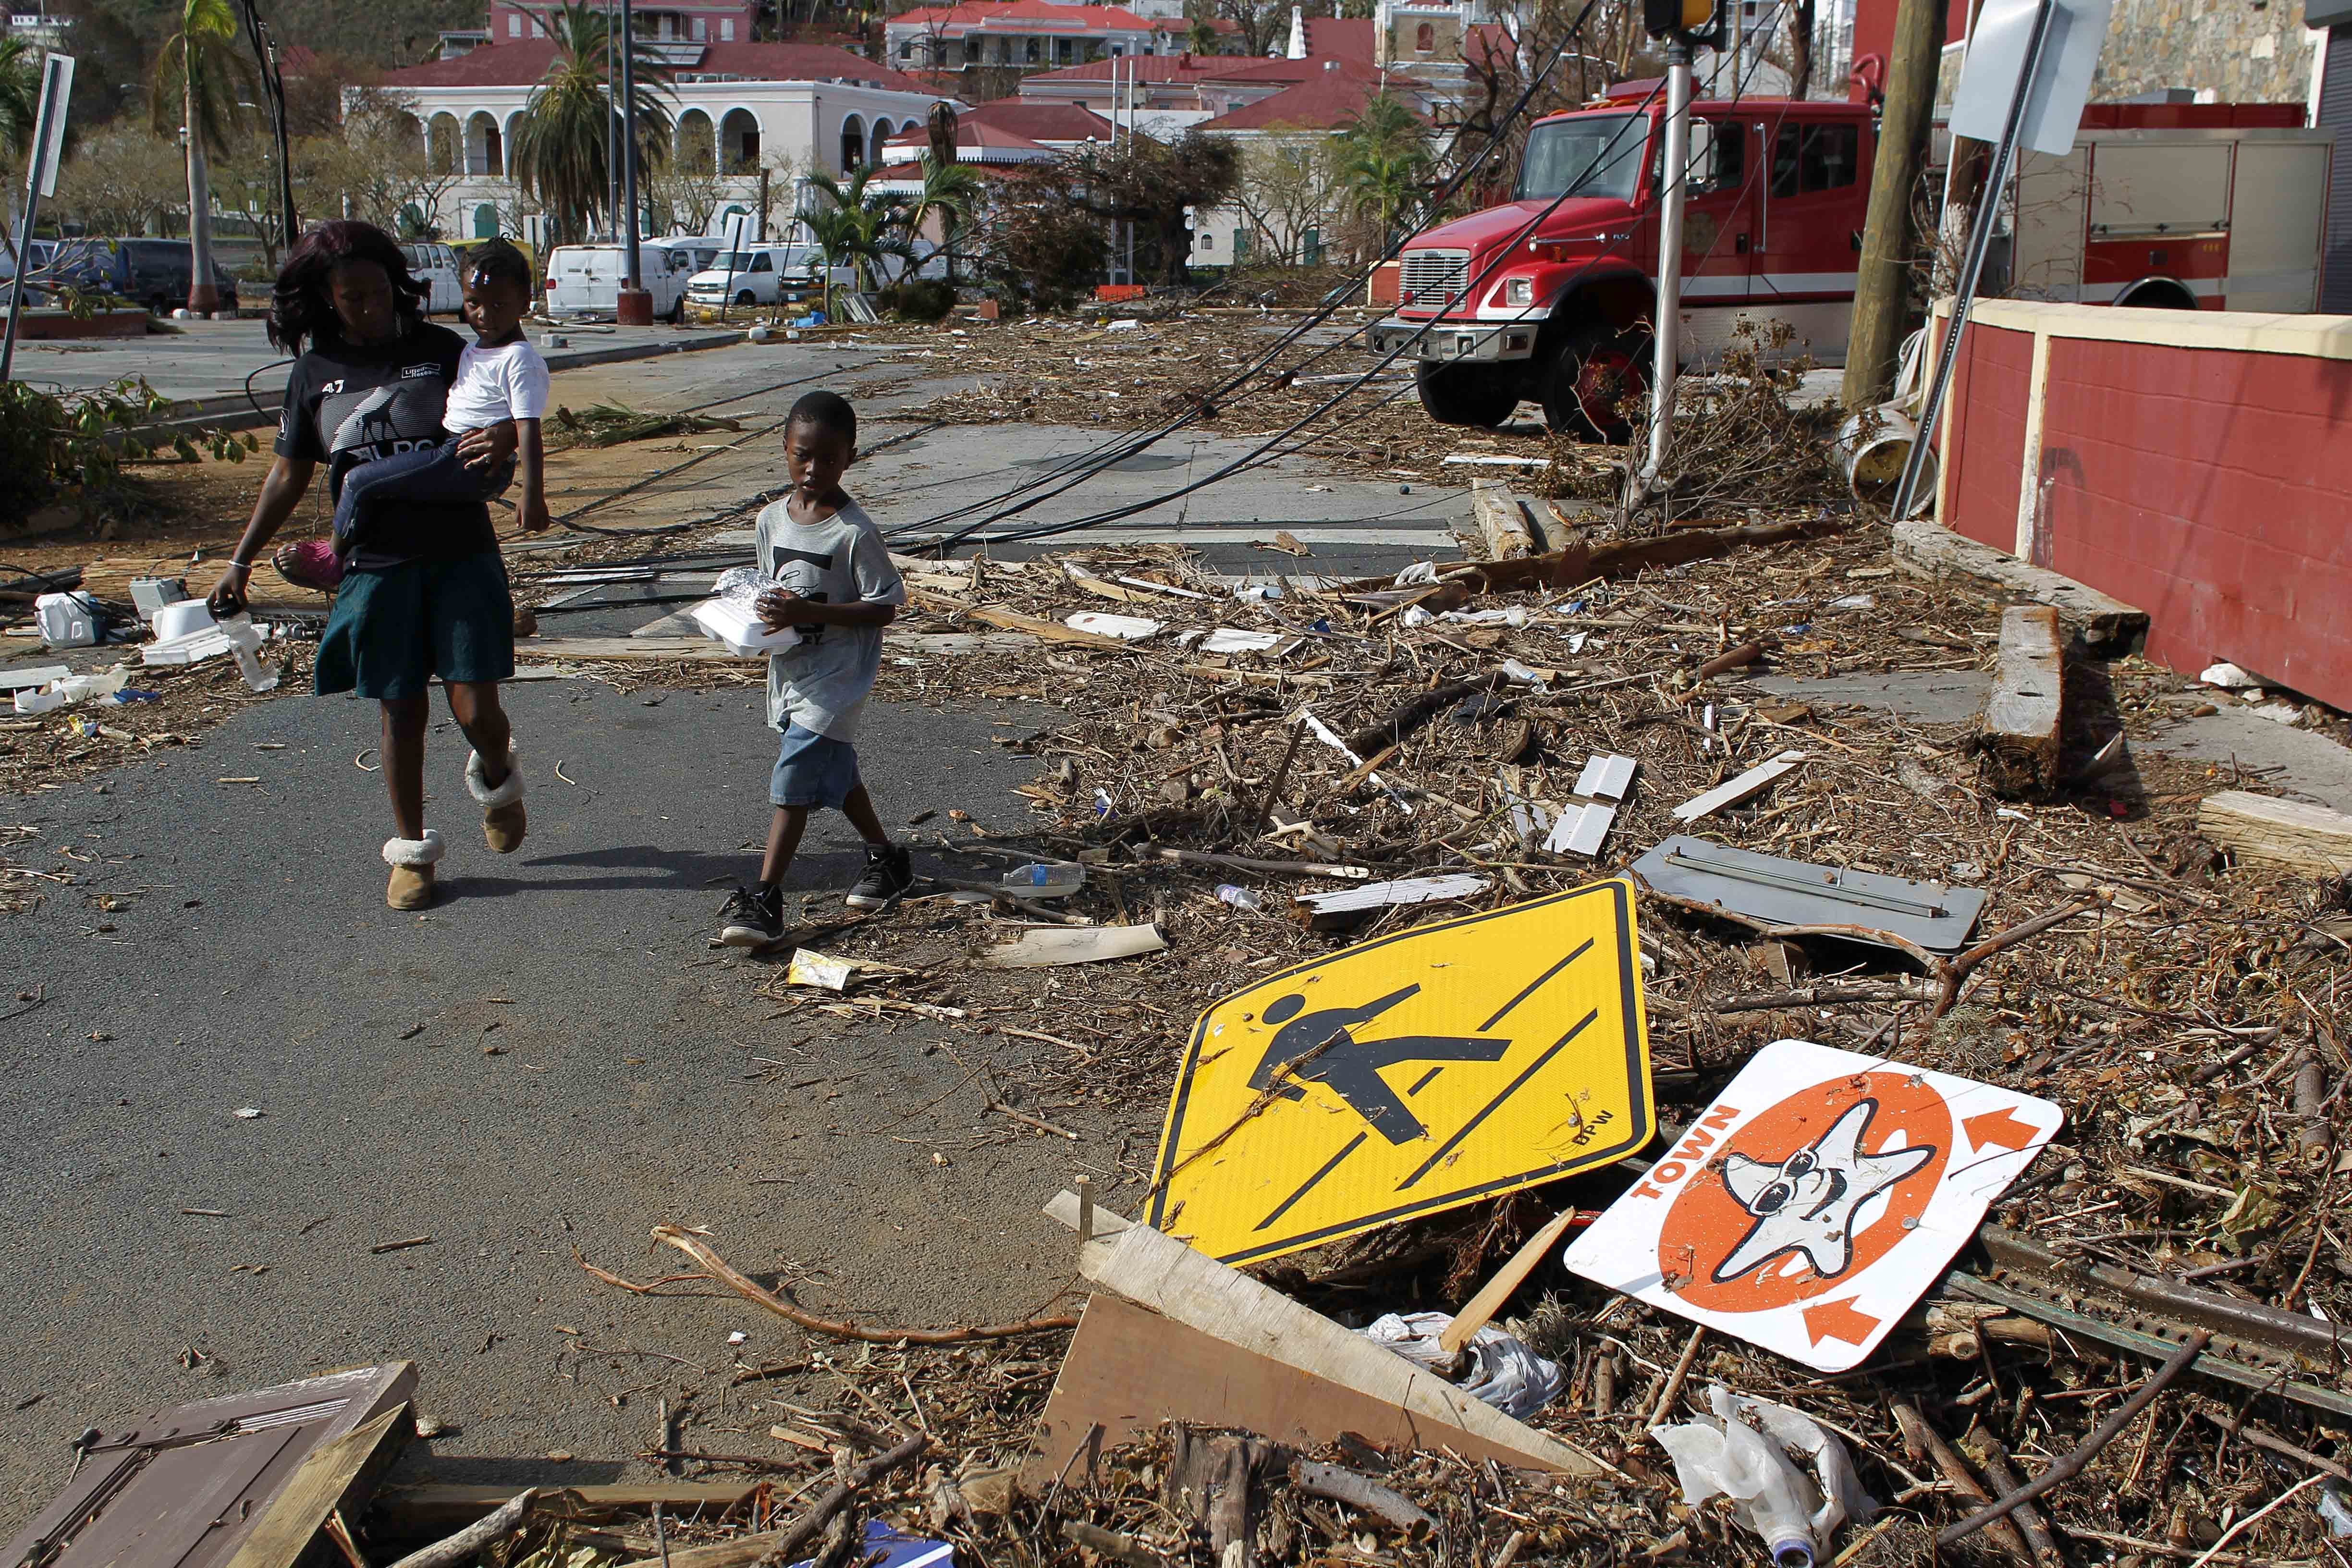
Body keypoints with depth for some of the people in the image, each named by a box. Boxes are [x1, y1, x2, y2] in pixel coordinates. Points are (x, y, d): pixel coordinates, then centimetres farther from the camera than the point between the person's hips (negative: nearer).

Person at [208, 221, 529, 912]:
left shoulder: (441, 350, 1)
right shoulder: (315, 374, 6)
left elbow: (509, 415, 2)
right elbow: (289, 475, 14)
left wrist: (506, 438, -24)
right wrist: (240, 561, 12)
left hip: (462, 556, -1)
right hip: (377, 565, 1)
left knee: (475, 708, -6)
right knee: (402, 710, 6)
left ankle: (495, 777, 29)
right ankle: (412, 849, 22)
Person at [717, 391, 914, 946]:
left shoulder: (854, 532, -17)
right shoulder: (771, 520, 3)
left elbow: (885, 606, -17)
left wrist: (807, 612, -25)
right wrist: (763, 610, -6)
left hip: (836, 677, -7)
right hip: (790, 671, 7)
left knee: (792, 781, -12)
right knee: (836, 773, 20)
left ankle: (764, 898, -9)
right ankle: (886, 859, 39)